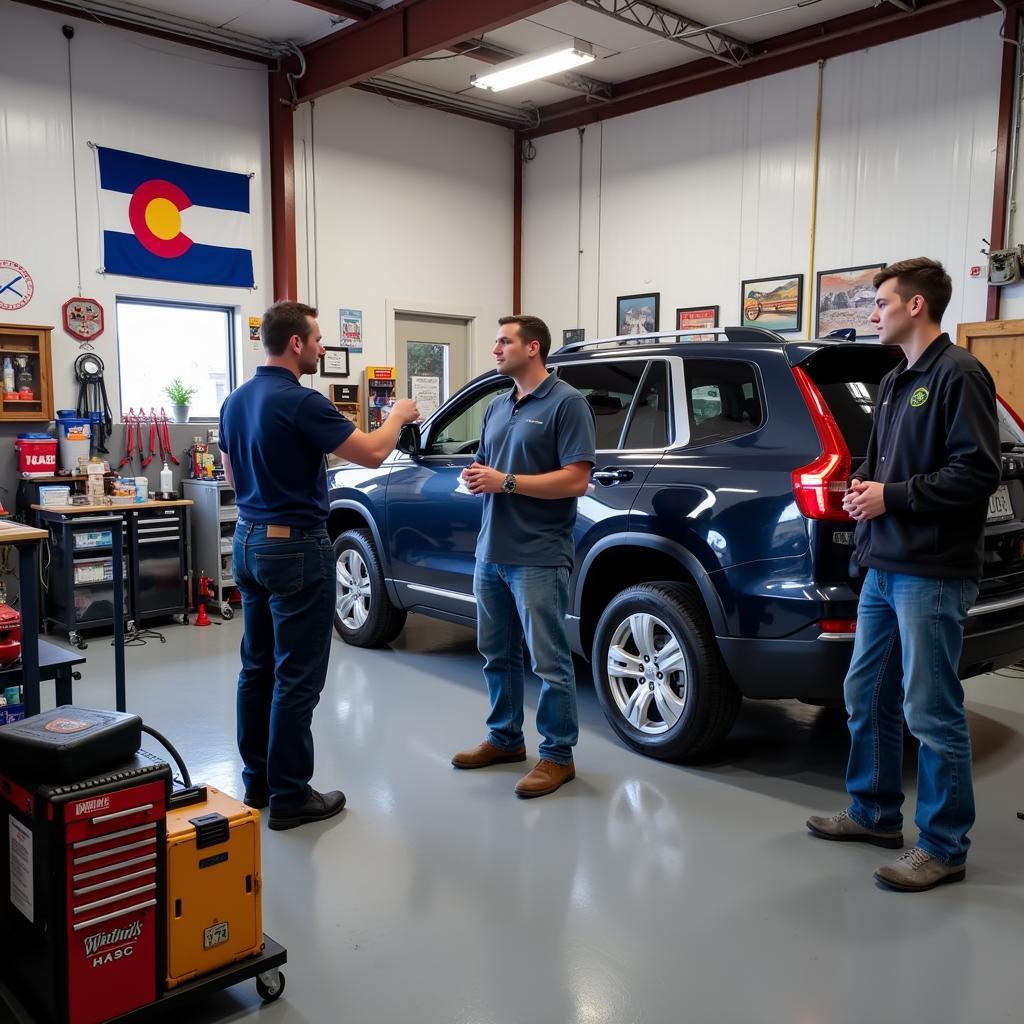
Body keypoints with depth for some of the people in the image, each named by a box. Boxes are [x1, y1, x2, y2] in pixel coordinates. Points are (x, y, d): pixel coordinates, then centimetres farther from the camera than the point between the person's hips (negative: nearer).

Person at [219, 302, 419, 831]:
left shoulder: (235, 400, 8)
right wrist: (399, 415, 2)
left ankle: (257, 779, 25)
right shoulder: (300, 401, -19)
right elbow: (372, 453, -16)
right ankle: (290, 796, 7)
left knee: (257, 666, 15)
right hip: (296, 547, -9)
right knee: (297, 676, -1)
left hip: (248, 540, 9)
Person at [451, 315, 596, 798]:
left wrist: (506, 482, -18)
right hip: (491, 552, 8)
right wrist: (475, 477, -1)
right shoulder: (496, 406, 15)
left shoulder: (566, 403, -9)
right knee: (497, 654, 17)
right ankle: (505, 737, 32)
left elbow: (576, 480, -16)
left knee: (549, 661, 1)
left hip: (538, 557, -8)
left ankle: (558, 755, 14)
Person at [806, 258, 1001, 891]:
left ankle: (945, 848, 13)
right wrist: (865, 484, 5)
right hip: (884, 569, 9)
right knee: (867, 696, 16)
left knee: (932, 713, -1)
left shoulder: (958, 375, -10)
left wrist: (892, 497, -14)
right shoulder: (895, 381, 17)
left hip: (932, 575, -9)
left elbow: (977, 473, -17)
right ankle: (876, 814, 32)